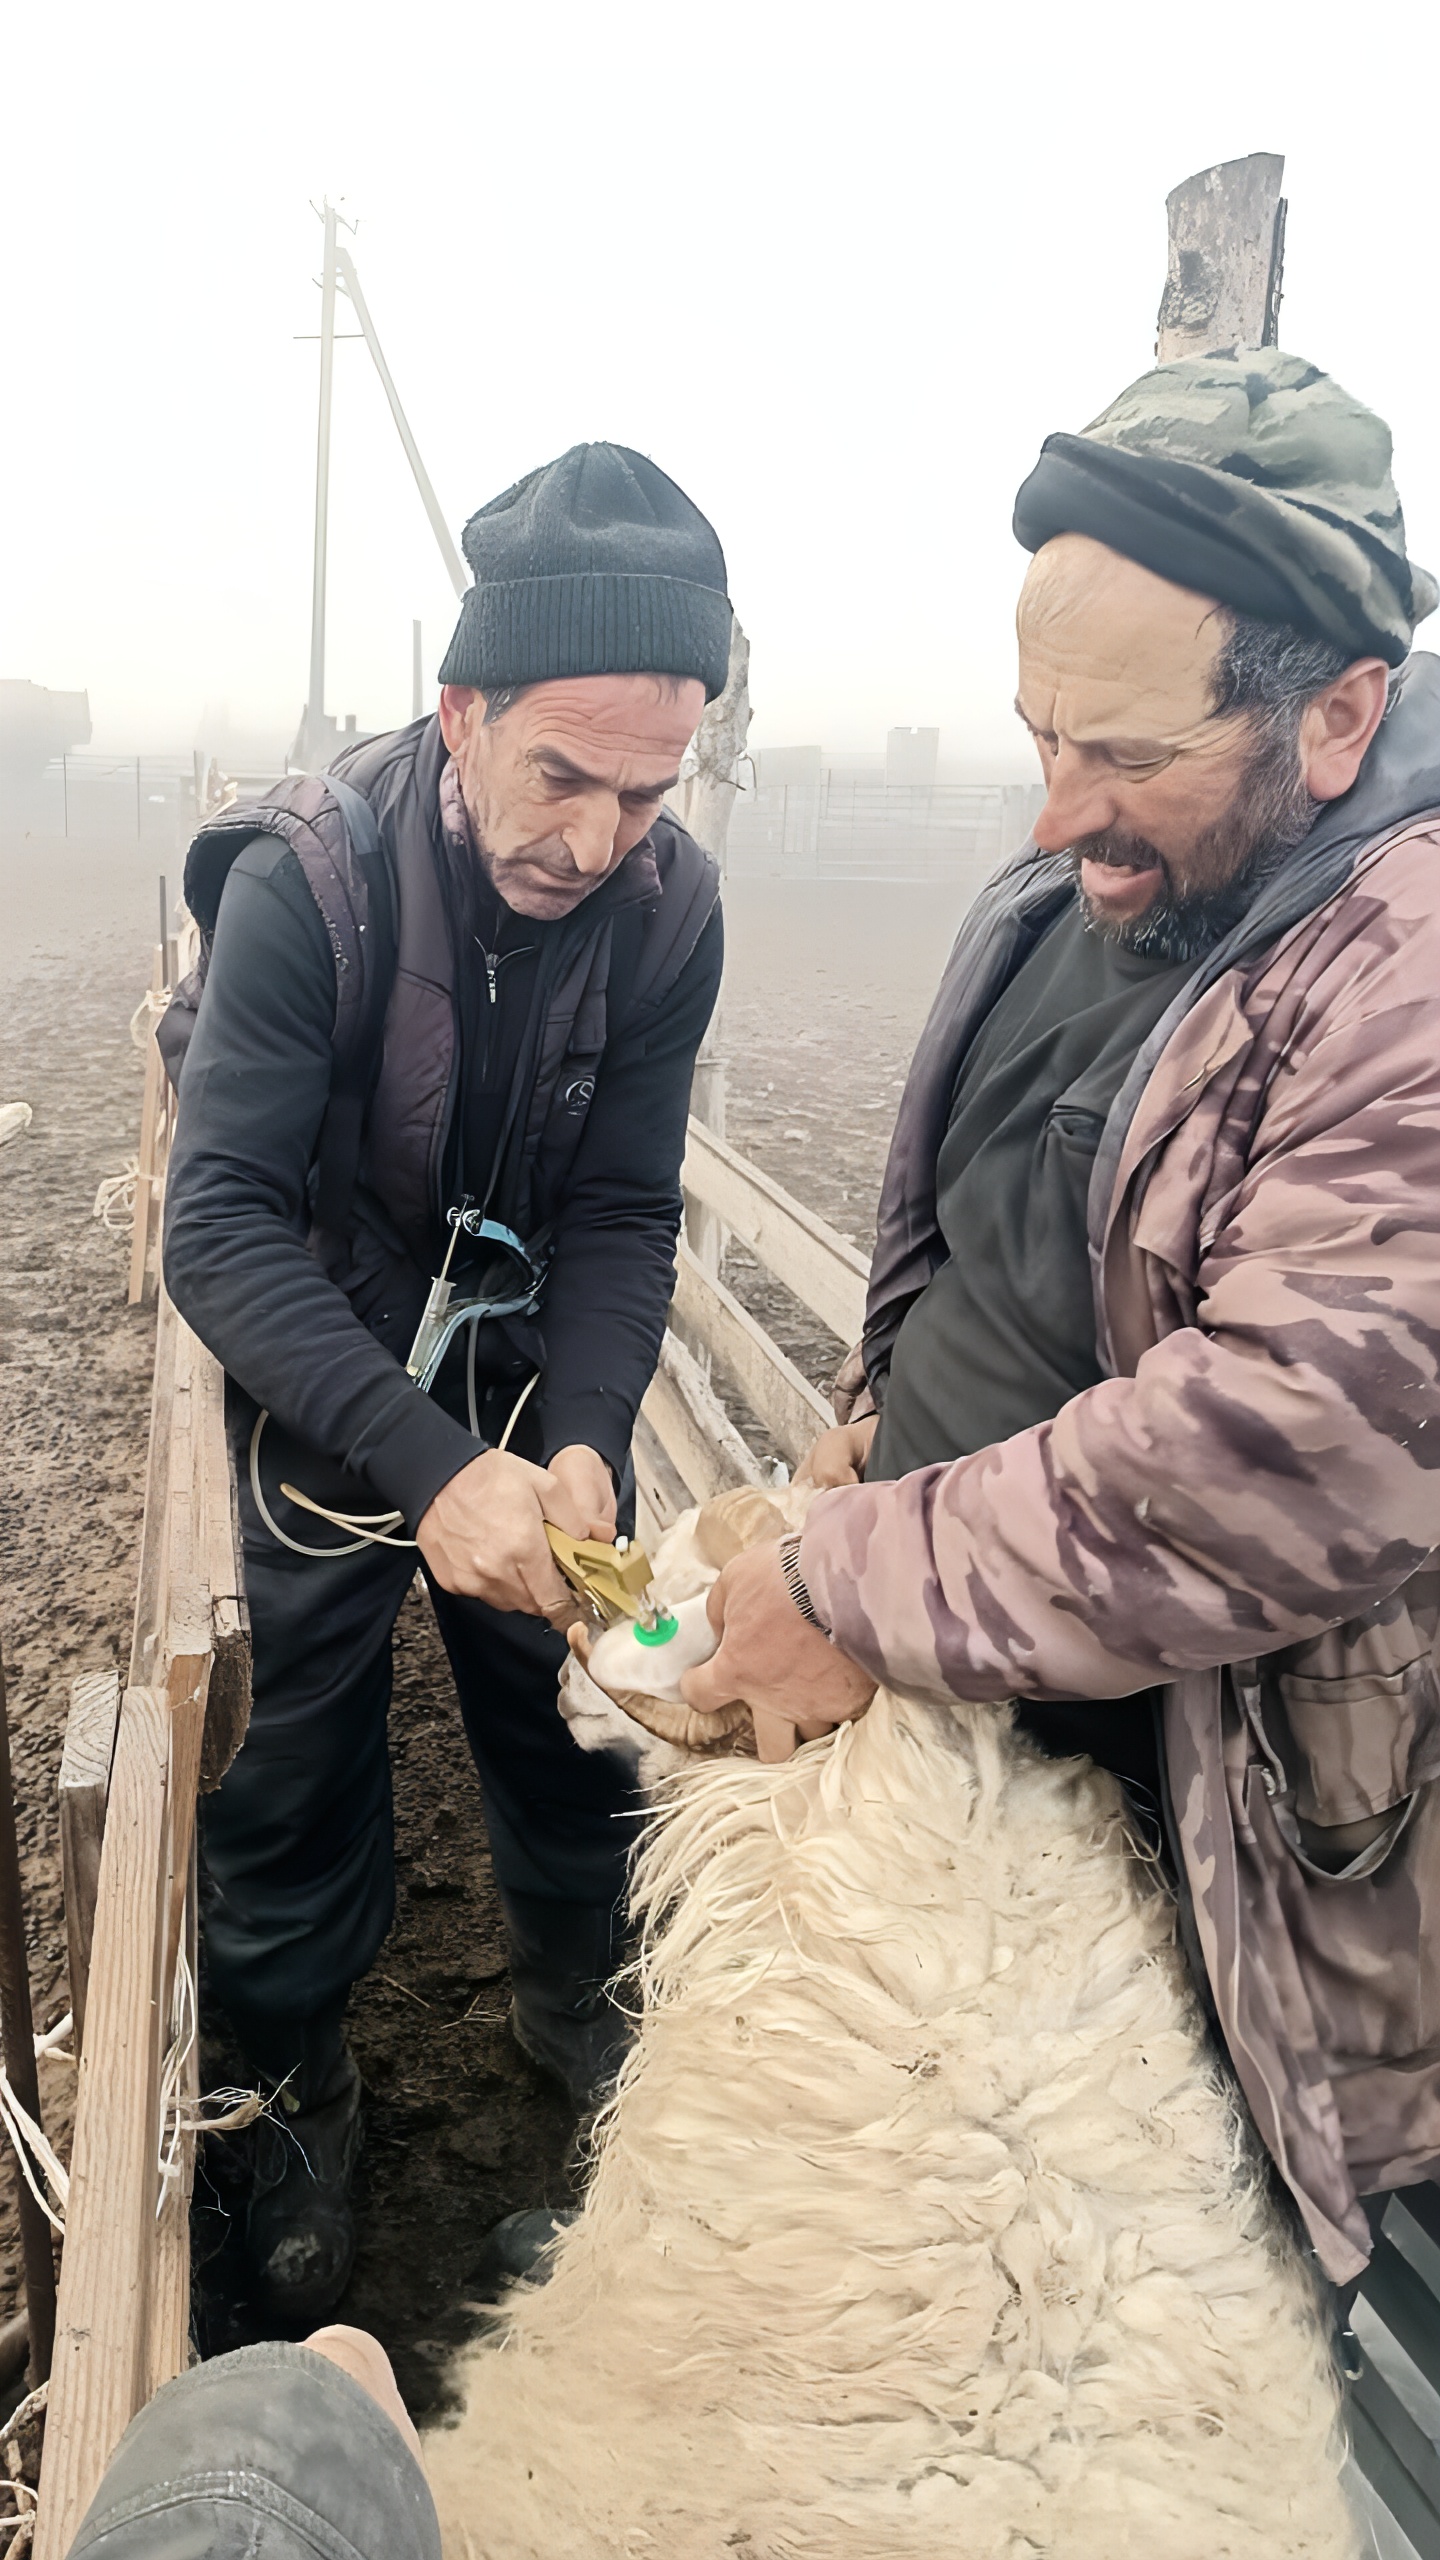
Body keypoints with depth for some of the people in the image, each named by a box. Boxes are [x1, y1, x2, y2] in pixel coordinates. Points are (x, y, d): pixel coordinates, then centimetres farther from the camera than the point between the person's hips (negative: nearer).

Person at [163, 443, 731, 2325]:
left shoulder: (668, 904, -16)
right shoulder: (309, 878, -26)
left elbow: (624, 1219, -13)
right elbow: (223, 1229, -32)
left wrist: (583, 1442, -30)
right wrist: (434, 1465, -44)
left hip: (534, 1373, 3)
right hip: (326, 1377, -3)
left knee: (577, 1710, 14)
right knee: (303, 1753, 7)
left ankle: (576, 1998, 44)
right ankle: (297, 2092, 34)